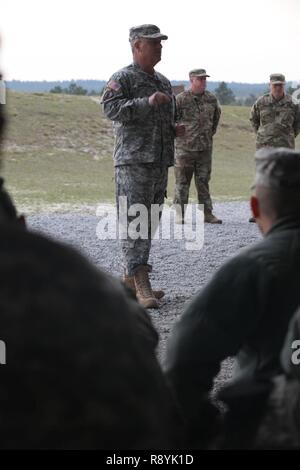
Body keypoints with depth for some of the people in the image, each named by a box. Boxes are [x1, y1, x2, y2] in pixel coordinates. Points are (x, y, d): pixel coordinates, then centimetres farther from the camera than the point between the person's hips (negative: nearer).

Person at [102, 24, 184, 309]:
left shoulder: (163, 82, 20)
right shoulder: (123, 78, -5)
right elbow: (110, 107, -21)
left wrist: (176, 129, 13)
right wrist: (147, 102, -27)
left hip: (160, 162, 8)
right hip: (133, 161, -8)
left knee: (149, 221, 11)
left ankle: (130, 279, 21)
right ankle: (142, 285, -16)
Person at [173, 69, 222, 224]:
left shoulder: (211, 99, 7)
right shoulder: (181, 99, -8)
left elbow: (216, 115, 25)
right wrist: (177, 132, 0)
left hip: (205, 147, 4)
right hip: (185, 147, -4)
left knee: (203, 181, 7)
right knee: (182, 182, 1)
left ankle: (207, 213, 11)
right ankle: (180, 214, 5)